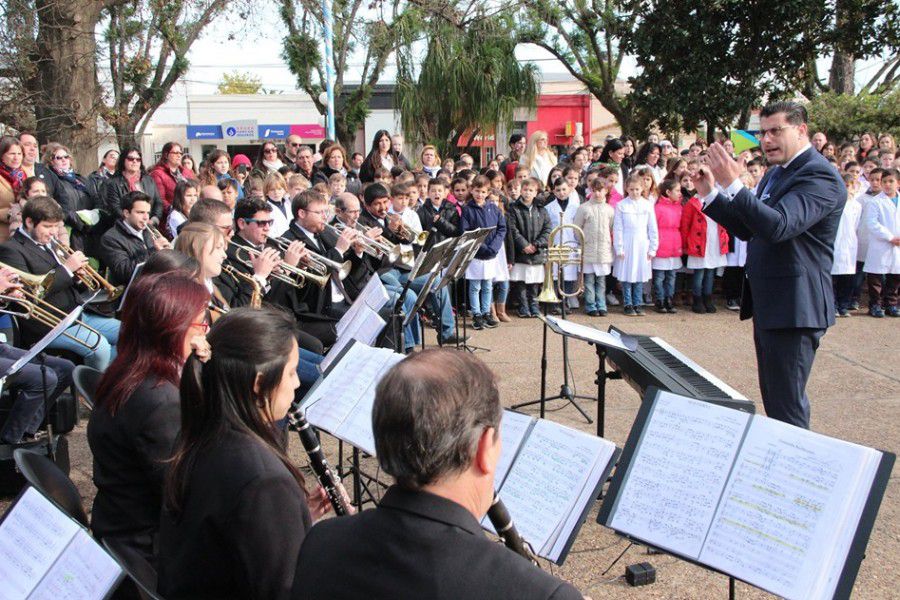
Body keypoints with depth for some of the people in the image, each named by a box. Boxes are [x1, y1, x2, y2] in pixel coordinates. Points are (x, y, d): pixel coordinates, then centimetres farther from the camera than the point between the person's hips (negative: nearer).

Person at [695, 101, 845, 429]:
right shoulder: (775, 173, 16)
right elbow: (748, 229, 17)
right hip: (767, 304, 10)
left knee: (787, 405, -7)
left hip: (793, 308, -10)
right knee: (773, 399, 19)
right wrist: (710, 194, 7)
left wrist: (732, 184, -35)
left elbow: (778, 226, -30)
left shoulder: (819, 176, -16)